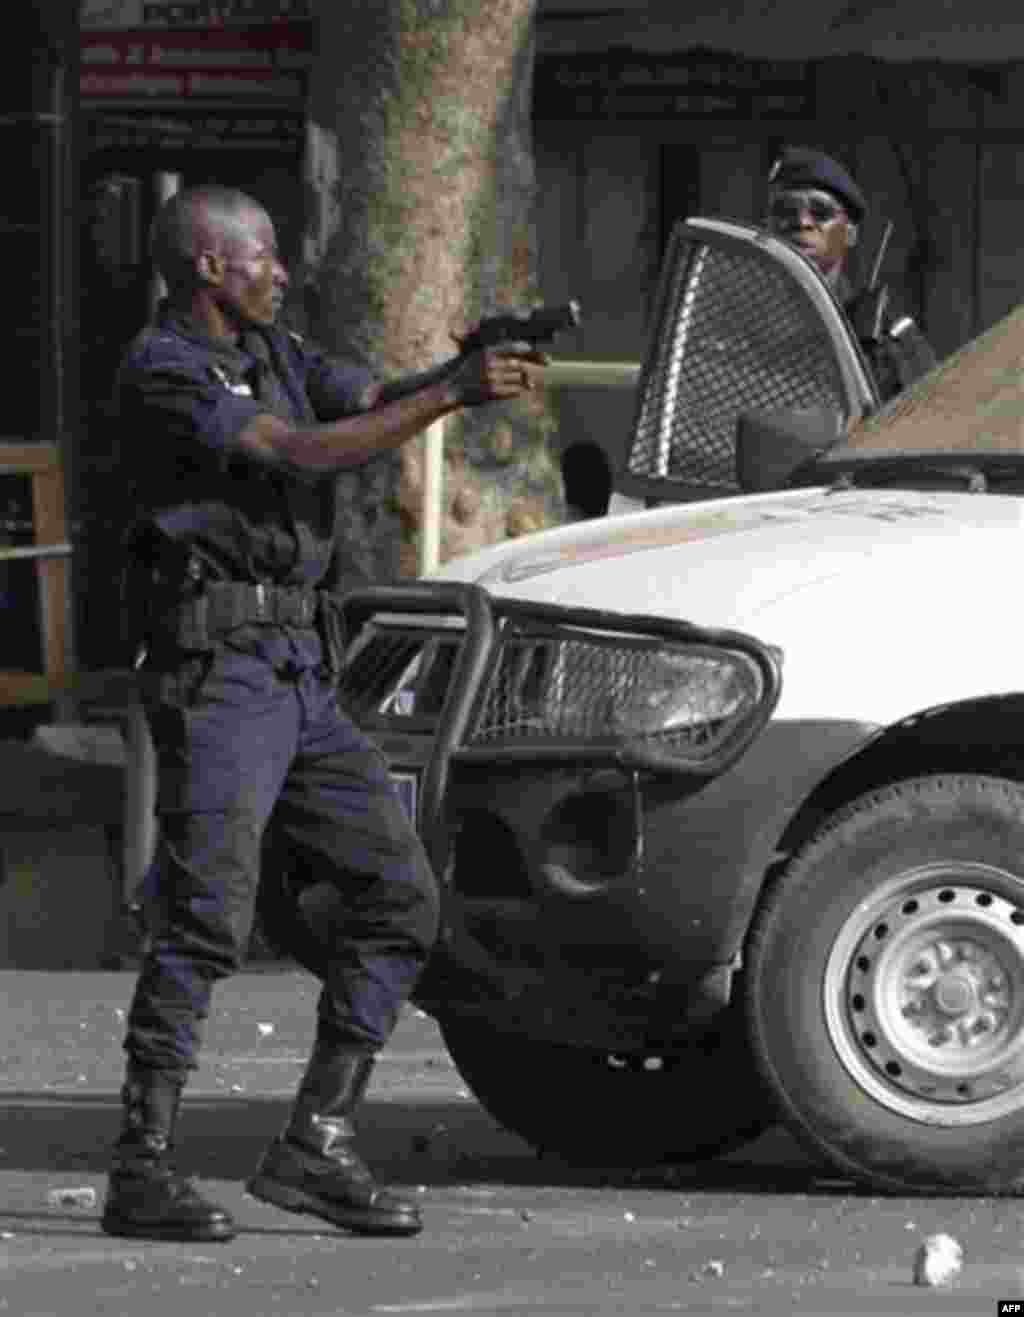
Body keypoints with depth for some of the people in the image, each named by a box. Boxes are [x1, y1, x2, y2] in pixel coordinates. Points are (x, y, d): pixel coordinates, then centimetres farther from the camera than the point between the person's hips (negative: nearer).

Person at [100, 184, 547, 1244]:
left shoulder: (269, 354, 20)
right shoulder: (163, 373, -8)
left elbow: (377, 399, 10)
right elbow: (305, 453, -17)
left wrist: (475, 371, -10)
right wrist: (455, 393, -17)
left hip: (300, 680, 9)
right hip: (217, 668, -9)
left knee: (397, 898, 4)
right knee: (206, 917, -14)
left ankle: (314, 1148, 5)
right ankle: (141, 1174, -12)